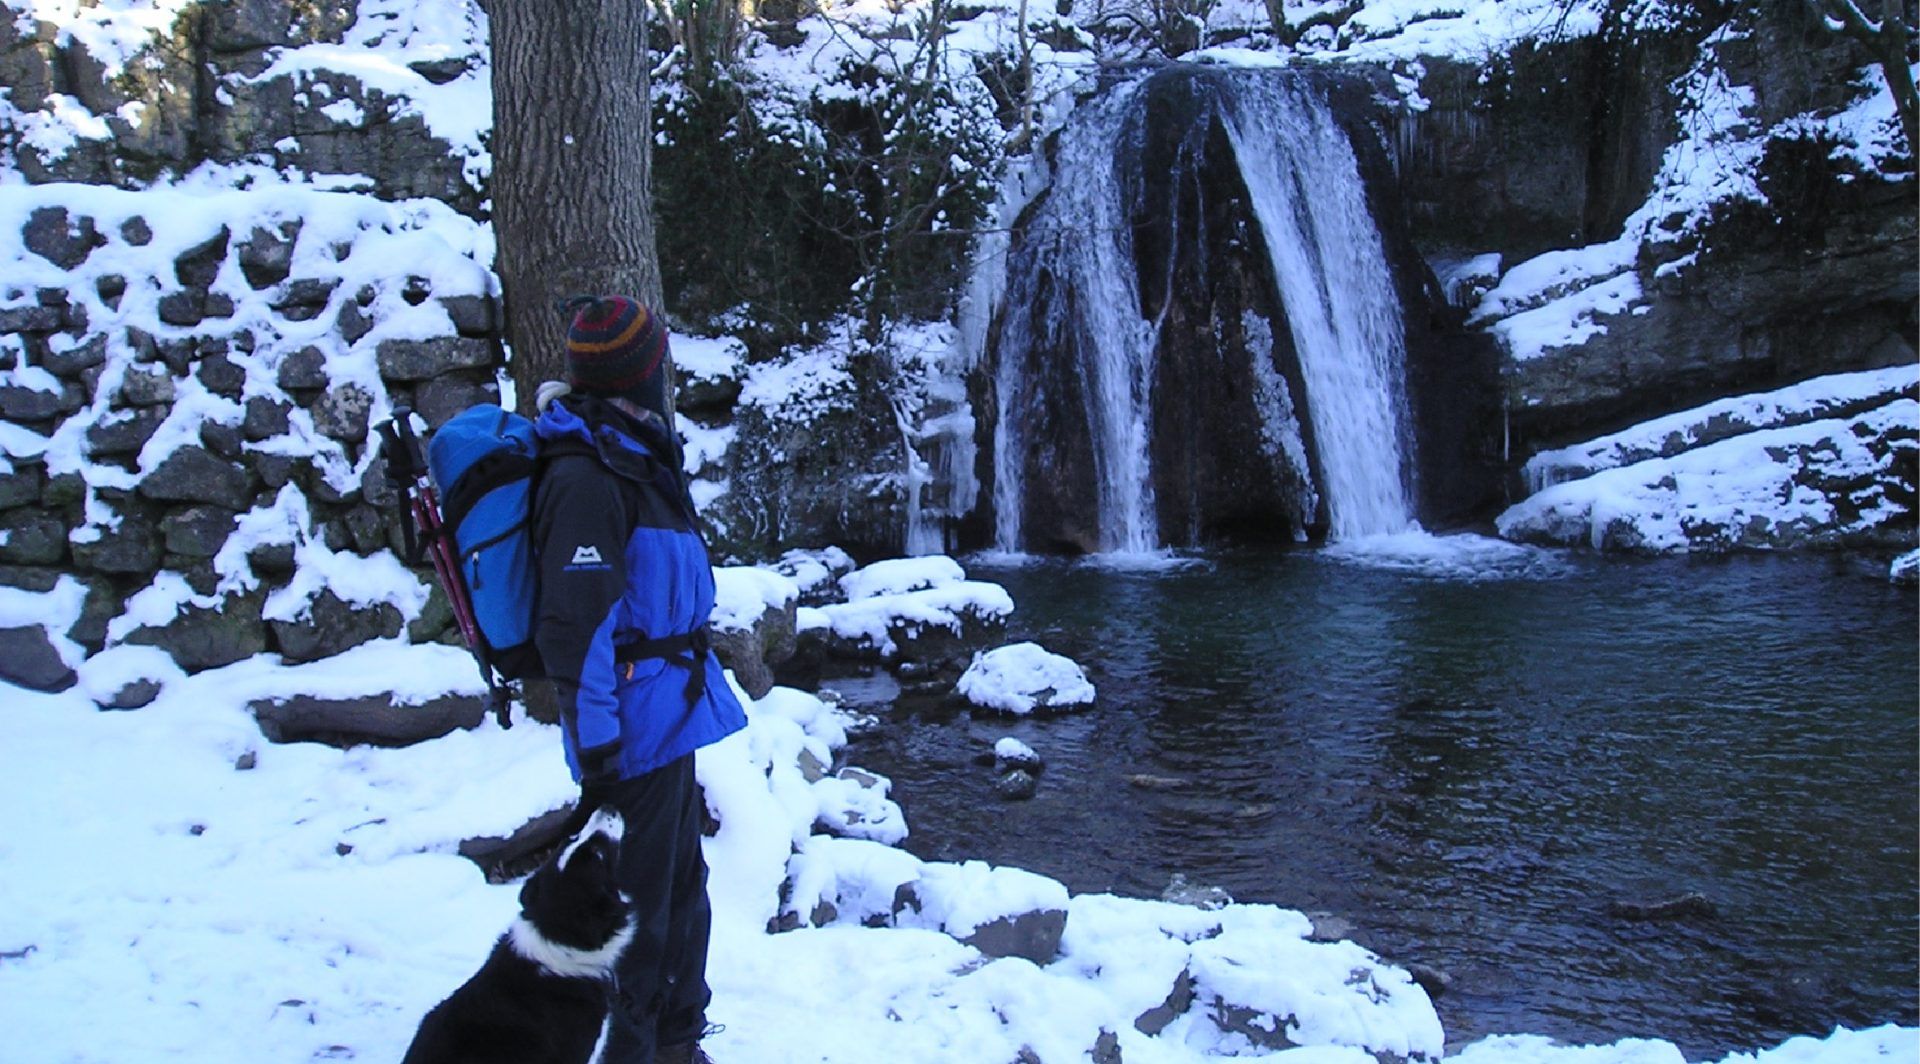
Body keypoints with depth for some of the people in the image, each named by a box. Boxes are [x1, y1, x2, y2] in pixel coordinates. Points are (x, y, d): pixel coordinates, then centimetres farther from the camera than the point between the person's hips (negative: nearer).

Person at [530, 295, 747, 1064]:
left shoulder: (634, 458, 12)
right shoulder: (585, 477, -20)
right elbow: (575, 630, -23)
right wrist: (595, 745, -21)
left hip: (670, 716, 10)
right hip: (638, 728, -10)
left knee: (683, 887, 21)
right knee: (641, 901, 4)